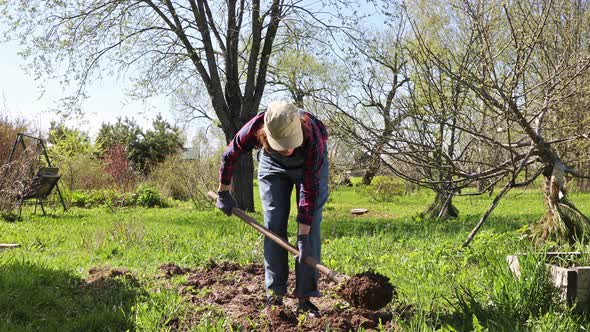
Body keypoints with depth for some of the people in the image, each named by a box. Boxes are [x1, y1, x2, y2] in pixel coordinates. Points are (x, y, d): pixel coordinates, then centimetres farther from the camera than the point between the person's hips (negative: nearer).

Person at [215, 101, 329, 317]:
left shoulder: (312, 138, -43)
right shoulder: (255, 129, -38)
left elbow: (310, 190, -34)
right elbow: (229, 157, -16)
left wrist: (303, 236, -33)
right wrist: (223, 194, -5)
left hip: (310, 165, -1)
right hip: (273, 165, 2)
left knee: (310, 228, -10)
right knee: (273, 227, -6)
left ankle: (305, 298, -4)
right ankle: (274, 295, 2)